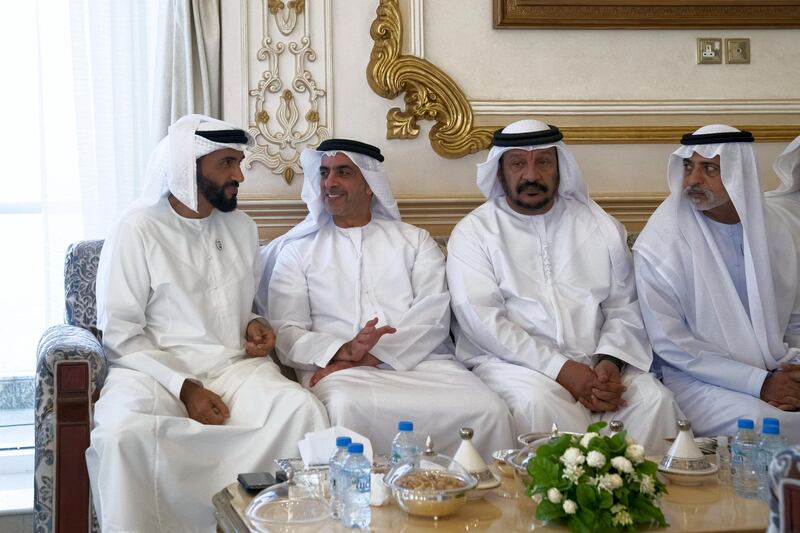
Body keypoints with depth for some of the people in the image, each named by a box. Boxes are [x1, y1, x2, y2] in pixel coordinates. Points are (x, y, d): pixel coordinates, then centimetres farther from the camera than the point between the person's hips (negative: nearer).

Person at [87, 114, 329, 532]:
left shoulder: (242, 227, 14)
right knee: (122, 433, -36)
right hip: (158, 370, -4)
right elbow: (119, 336, -8)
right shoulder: (138, 230, -4)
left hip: (236, 367, 4)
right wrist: (184, 387, -18)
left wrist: (255, 326, 3)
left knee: (303, 412, -26)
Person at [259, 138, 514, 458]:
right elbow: (286, 334, 6)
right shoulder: (298, 250, 17)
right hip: (342, 373, -1)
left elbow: (434, 314, 2)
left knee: (489, 411, -27)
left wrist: (367, 357, -11)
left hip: (421, 362, 1)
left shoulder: (414, 240, 18)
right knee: (349, 407, -38)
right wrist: (344, 352, -15)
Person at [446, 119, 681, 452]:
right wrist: (560, 369, -16)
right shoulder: (473, 232, 5)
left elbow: (624, 308, 12)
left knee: (655, 399, -24)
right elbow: (481, 318, -8)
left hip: (595, 362, 3)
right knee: (537, 403, -35)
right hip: (512, 362, -3)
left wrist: (610, 361, -11)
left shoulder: (599, 225, 16)